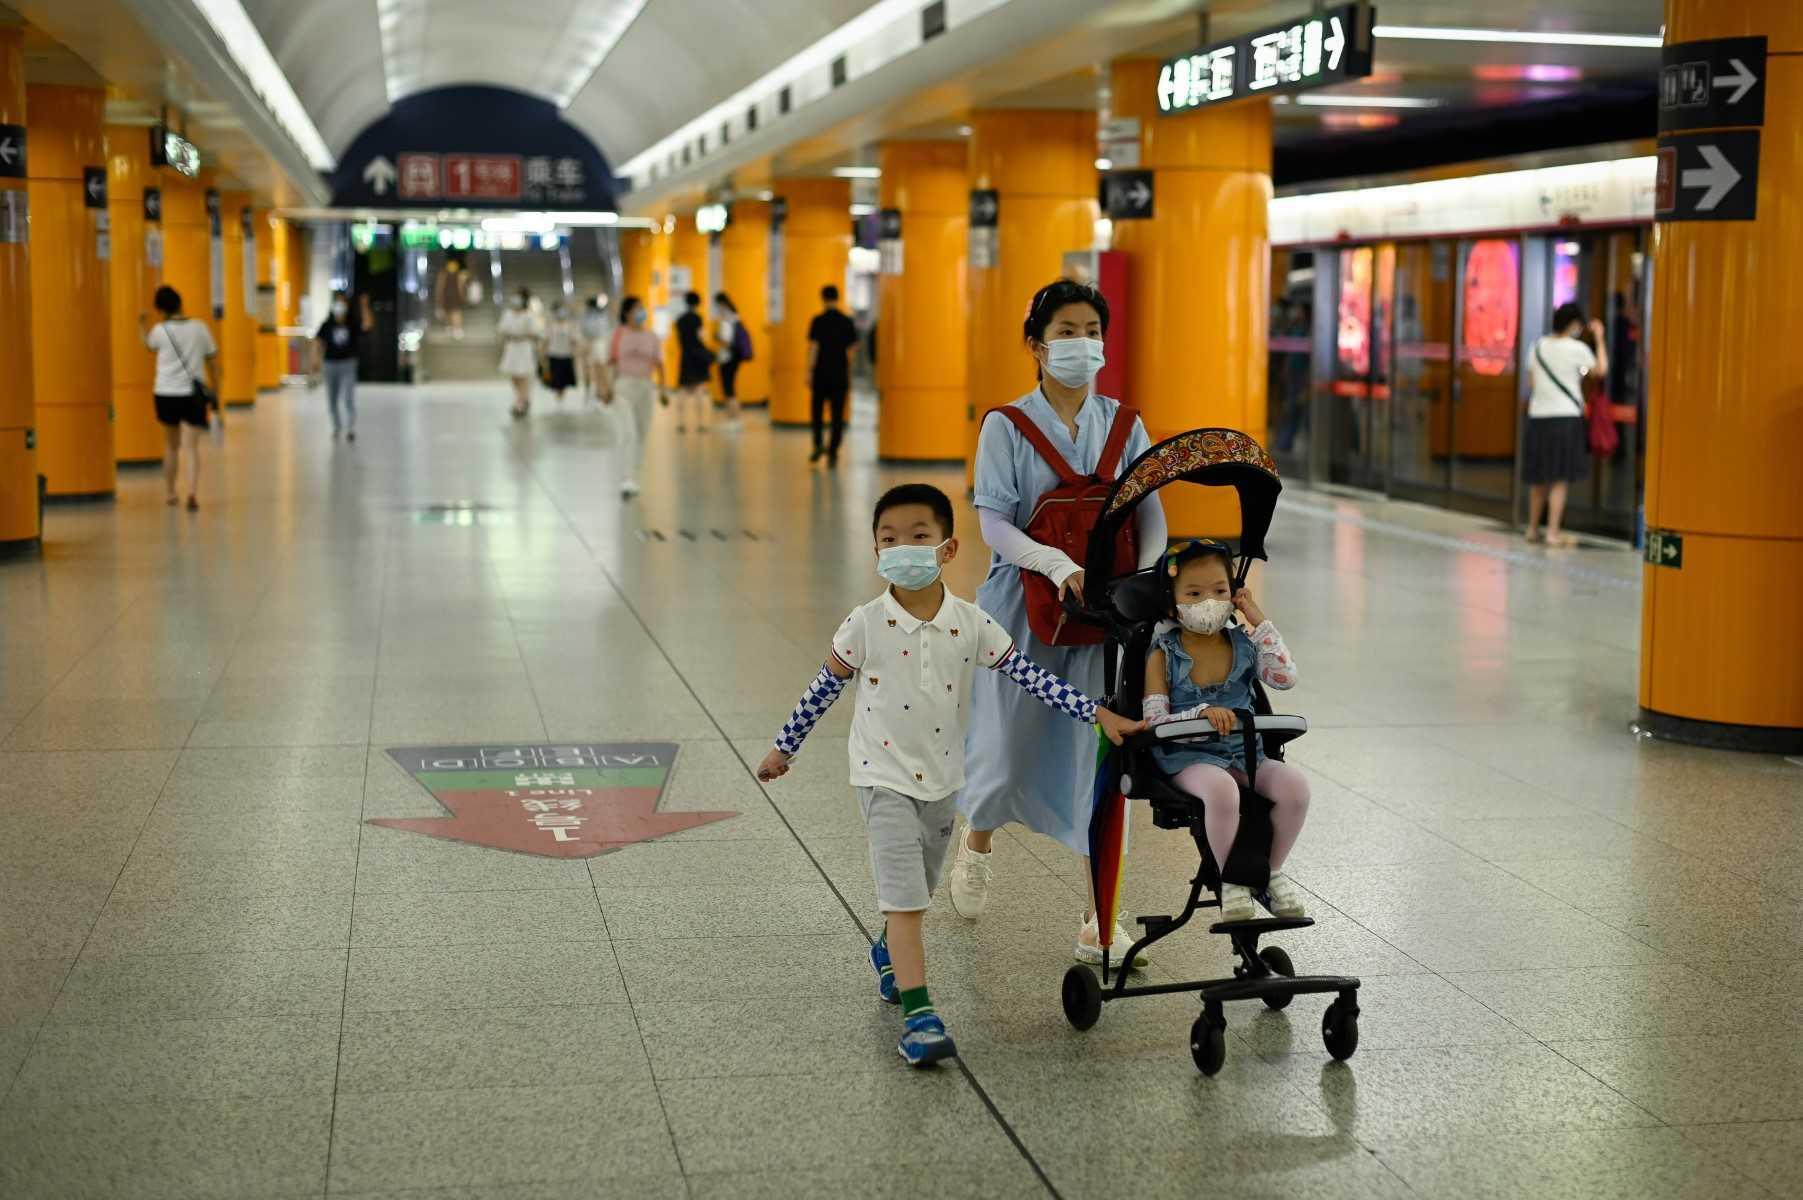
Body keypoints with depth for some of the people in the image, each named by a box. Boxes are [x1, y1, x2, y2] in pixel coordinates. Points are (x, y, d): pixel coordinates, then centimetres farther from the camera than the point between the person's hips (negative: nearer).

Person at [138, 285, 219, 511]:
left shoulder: (160, 330, -3)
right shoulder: (199, 328, -1)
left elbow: (148, 345, 20)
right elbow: (212, 362, 3)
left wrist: (142, 325, 34)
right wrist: (214, 391, 13)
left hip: (166, 393, 1)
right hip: (193, 393, -1)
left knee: (171, 446, 18)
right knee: (192, 446, -4)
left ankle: (169, 493, 28)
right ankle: (193, 492, -23)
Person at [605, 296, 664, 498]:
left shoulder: (651, 337, 7)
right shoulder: (618, 334, -1)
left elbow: (658, 364, 6)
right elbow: (610, 362, 0)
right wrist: (606, 388, -6)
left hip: (645, 387, 4)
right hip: (623, 386, -4)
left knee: (641, 433, 9)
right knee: (627, 433, -14)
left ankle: (633, 477, 24)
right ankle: (627, 481, -17)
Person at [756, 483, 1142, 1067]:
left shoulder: (971, 624, -9)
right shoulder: (865, 625, -14)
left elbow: (1030, 677, -7)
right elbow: (823, 689, -2)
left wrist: (1099, 714, -12)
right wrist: (783, 749, 5)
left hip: (942, 777, 4)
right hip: (885, 774, -4)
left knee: (917, 890, 21)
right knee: (904, 894, -12)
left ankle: (889, 953, 51)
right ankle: (917, 1015, -13)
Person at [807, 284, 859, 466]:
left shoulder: (818, 321, -7)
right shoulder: (847, 322, 3)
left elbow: (813, 347, -10)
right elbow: (851, 350, 6)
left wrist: (809, 372, -7)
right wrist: (849, 376, 15)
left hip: (821, 374, -2)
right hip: (840, 375, 2)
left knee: (818, 411, 15)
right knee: (837, 414, 4)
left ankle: (819, 443, 0)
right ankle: (833, 453, 0)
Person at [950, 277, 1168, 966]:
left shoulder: (1123, 424, 5)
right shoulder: (1008, 426, -4)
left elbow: (1151, 513, 0)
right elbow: (994, 524, -13)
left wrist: (1143, 576, -18)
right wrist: (1060, 566, -28)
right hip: (1024, 605, -2)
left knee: (1101, 754, -2)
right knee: (1009, 750, 7)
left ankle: (1100, 919, 6)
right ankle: (977, 842, 42)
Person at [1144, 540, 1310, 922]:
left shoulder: (1243, 643, 6)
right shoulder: (1164, 655, -4)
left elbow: (1285, 676, -9)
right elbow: (1154, 722, -11)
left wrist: (1259, 622, -7)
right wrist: (1201, 715, -28)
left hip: (1244, 752, 4)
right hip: (1187, 757, -4)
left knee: (1295, 784, -24)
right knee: (1221, 789, -38)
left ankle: (1272, 870, -1)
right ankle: (1232, 881, -15)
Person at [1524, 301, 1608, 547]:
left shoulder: (1538, 346, 6)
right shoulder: (1577, 349, -8)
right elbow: (1602, 369, 7)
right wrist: (1599, 338, 15)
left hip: (1538, 416, 5)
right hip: (1566, 416, -5)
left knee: (1539, 478, 15)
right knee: (1561, 479, -1)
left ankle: (1533, 529, 24)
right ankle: (1553, 532, -5)